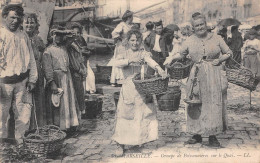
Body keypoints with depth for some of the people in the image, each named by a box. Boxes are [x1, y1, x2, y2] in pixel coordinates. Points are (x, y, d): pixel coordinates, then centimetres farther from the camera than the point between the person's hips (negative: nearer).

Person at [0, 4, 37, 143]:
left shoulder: (23, 36, 10)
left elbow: (31, 59, 13)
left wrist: (32, 79, 7)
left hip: (22, 82, 4)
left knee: (24, 114, 7)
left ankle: (20, 140, 22)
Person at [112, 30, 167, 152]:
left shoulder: (143, 53, 6)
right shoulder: (124, 54, 9)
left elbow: (150, 61, -17)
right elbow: (116, 63, -12)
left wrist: (159, 69, -37)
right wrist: (130, 61, -27)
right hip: (128, 87, 0)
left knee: (141, 113, -1)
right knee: (125, 113, -1)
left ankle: (138, 141, 14)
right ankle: (121, 144, 7)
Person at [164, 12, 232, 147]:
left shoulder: (216, 38, 4)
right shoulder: (189, 41, 7)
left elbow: (228, 53, 11)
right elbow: (181, 54, 19)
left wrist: (219, 60, -6)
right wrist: (171, 59, 2)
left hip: (214, 75, -1)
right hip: (197, 75, 1)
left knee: (213, 104, -2)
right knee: (195, 105, 2)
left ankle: (212, 136, 9)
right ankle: (197, 135, 16)